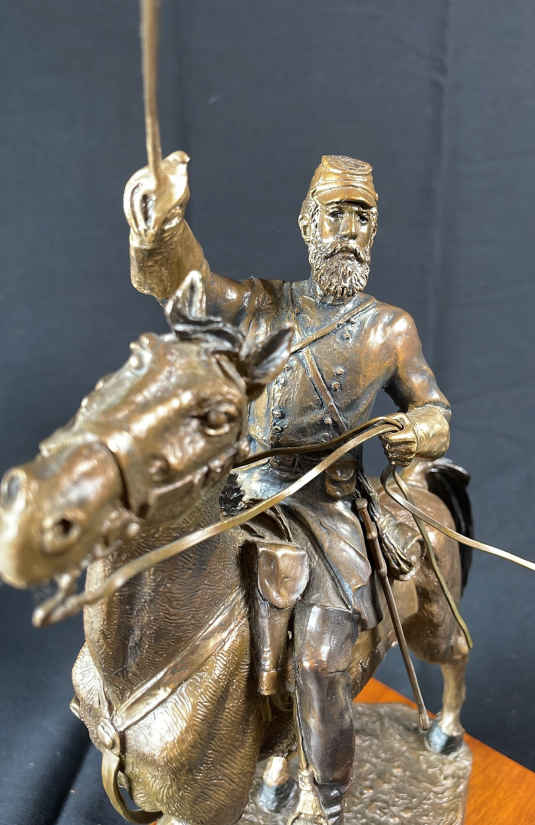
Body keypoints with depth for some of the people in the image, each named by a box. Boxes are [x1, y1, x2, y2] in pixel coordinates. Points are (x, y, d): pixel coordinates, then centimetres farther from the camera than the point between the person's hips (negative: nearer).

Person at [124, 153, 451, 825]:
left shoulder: (392, 328, 6)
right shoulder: (264, 307, 5)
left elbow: (432, 408, 13)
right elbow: (180, 280, -8)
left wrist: (420, 432, -12)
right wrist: (159, 225, -31)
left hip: (331, 513, -1)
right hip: (254, 499, 1)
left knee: (321, 666, -4)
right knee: (256, 669, 3)